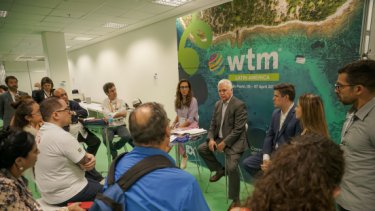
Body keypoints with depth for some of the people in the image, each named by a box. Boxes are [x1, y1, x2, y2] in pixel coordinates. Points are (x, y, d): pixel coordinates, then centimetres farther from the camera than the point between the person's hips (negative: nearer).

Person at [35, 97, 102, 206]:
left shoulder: (41, 132, 0)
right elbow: (87, 164, -21)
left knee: (97, 184, 26)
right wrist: (89, 158, 0)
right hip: (65, 195, -9)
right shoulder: (62, 136, -30)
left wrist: (87, 155, -13)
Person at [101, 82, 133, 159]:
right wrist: (120, 113, -16)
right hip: (109, 126, -1)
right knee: (106, 140, -29)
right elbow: (108, 115, -15)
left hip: (120, 125, 1)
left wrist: (112, 116, -22)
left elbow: (124, 114, -11)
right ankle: (114, 154, 5)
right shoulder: (104, 102, 0)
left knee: (127, 137, -27)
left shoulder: (121, 101, 3)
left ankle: (113, 149, 5)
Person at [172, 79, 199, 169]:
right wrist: (173, 123, 0)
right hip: (180, 123, 5)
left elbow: (190, 119, -14)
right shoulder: (177, 101, 9)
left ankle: (184, 156, -6)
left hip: (191, 125, -5)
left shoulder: (193, 100, -10)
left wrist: (180, 127, -22)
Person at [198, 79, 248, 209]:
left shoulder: (239, 105, -15)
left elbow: (238, 129, -19)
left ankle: (235, 199, -1)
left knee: (231, 167, -23)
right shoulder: (218, 104, 9)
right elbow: (213, 124, 10)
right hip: (219, 139, 8)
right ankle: (219, 170, 18)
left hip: (234, 141, -8)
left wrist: (224, 143, -21)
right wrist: (211, 139, -7)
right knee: (201, 149, 1)